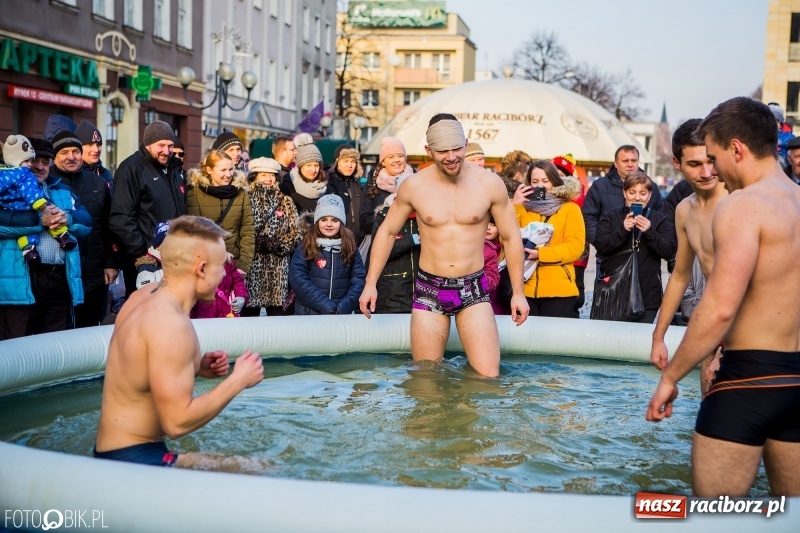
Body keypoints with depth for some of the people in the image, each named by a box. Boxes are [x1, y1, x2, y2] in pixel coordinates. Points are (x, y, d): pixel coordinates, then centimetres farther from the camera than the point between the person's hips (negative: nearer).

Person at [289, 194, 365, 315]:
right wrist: (325, 306, -16)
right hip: (309, 313, -1)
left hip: (342, 314, 2)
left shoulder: (350, 246, 5)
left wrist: (345, 306, -14)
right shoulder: (305, 246, -1)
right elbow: (297, 278, -9)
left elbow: (359, 278, -1)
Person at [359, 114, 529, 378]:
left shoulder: (489, 184, -5)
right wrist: (370, 284, 5)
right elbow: (387, 232, 9)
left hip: (473, 290, -1)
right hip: (429, 290, 1)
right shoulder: (413, 186, -3)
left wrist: (518, 293, 4)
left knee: (488, 378, -10)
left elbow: (511, 238, 4)